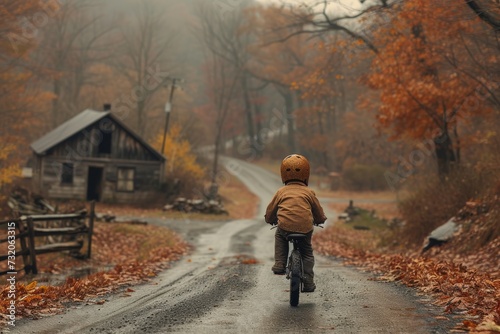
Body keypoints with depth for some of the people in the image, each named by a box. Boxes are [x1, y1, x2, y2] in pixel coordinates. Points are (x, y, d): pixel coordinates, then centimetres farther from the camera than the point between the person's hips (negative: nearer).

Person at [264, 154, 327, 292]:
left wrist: (271, 220, 42)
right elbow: (319, 213, 20)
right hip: (305, 228, 0)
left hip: (285, 227, 0)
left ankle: (279, 264, 20)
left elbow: (270, 212, 20)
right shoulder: (308, 192, 12)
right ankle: (308, 281, 14)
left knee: (279, 236, 33)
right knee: (307, 252, 21)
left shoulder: (281, 192, 13)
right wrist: (319, 220, 43)